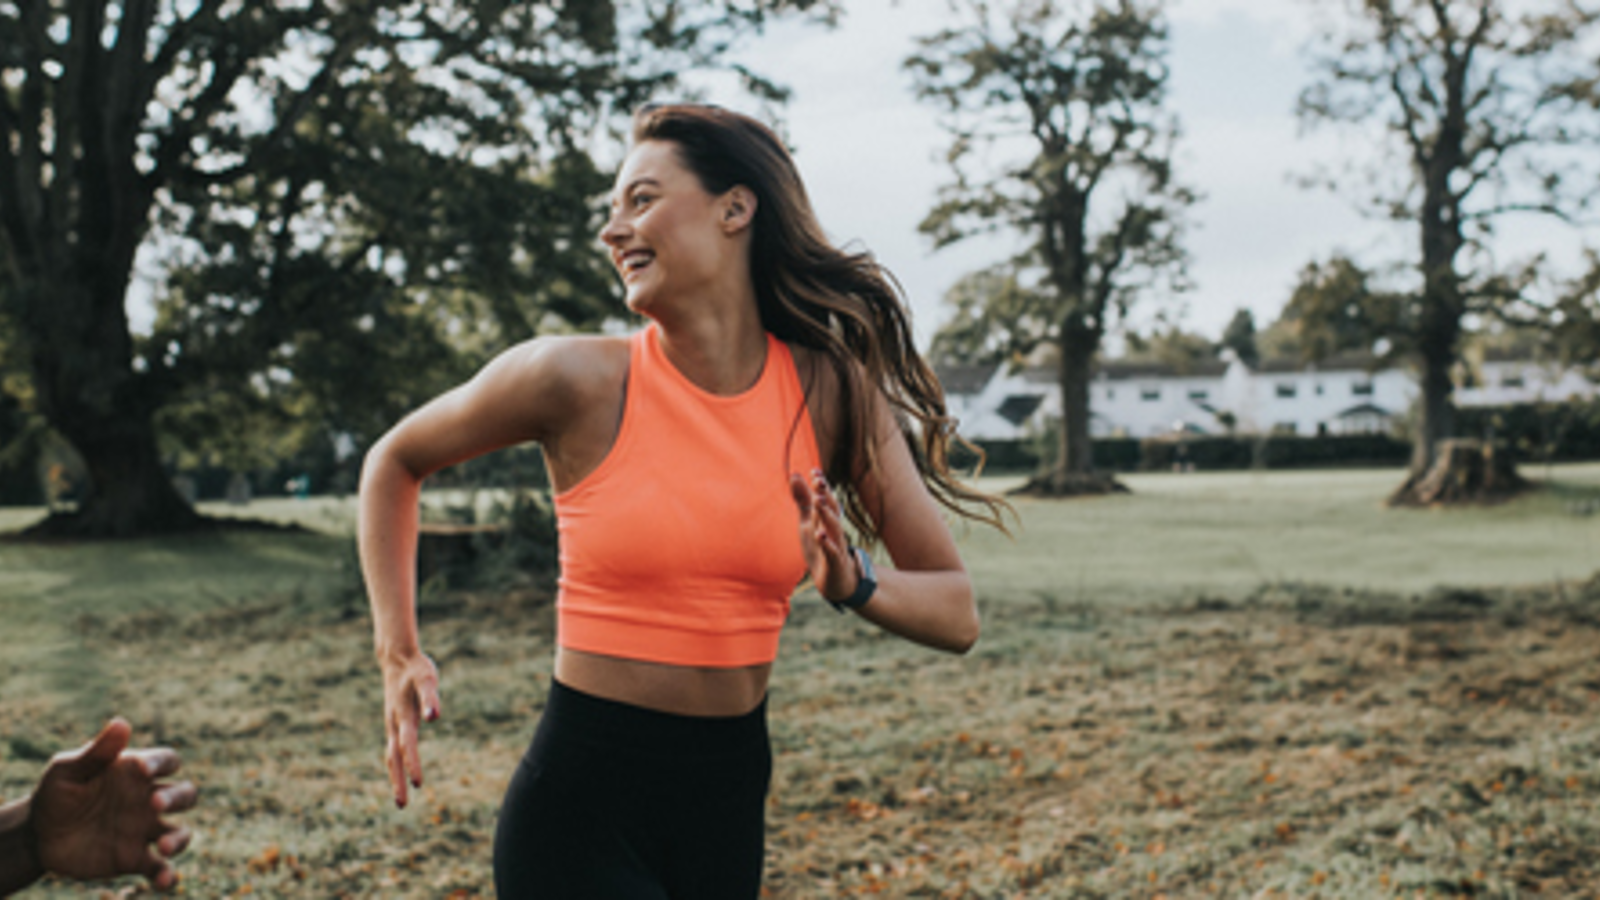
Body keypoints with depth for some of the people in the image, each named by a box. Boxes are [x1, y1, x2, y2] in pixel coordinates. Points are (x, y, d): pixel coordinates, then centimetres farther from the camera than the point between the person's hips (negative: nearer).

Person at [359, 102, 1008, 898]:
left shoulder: (832, 391, -3)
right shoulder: (580, 381, -10)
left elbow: (955, 614, 0)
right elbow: (394, 462, 7)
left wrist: (852, 585, -20)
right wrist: (398, 653, -1)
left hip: (730, 801, 4)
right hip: (581, 805, -4)